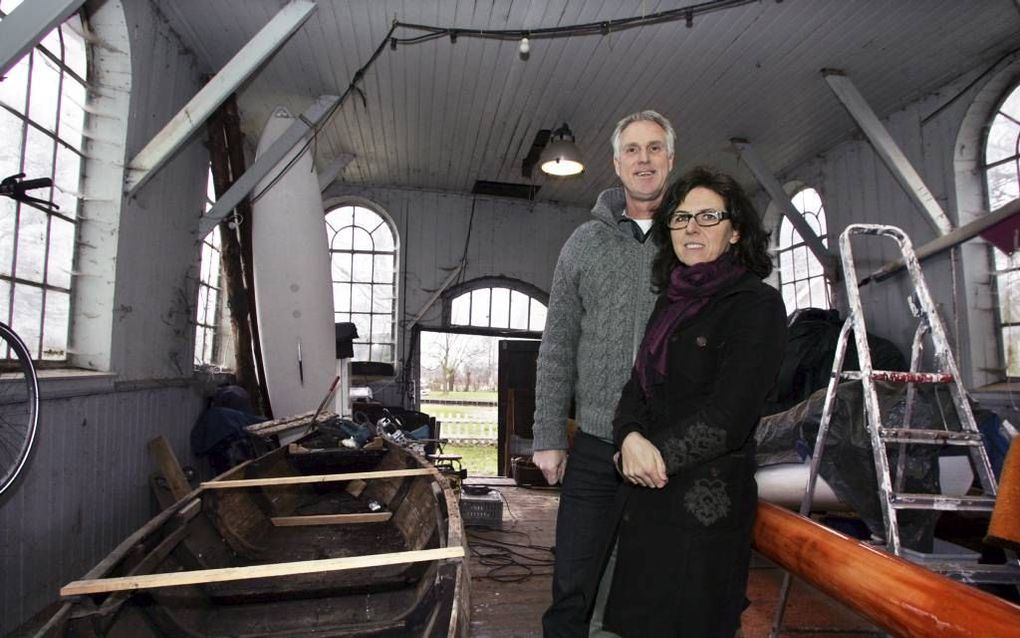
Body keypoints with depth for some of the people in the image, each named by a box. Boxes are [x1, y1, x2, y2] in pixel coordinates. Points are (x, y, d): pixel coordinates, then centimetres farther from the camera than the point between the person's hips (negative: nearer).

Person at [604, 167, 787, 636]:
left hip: (706, 504, -7)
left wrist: (659, 454, -10)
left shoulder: (757, 304, -9)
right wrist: (631, 438, -11)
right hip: (646, 494, 7)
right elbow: (639, 384, 8)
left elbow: (728, 414, -17)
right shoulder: (671, 301, 13)